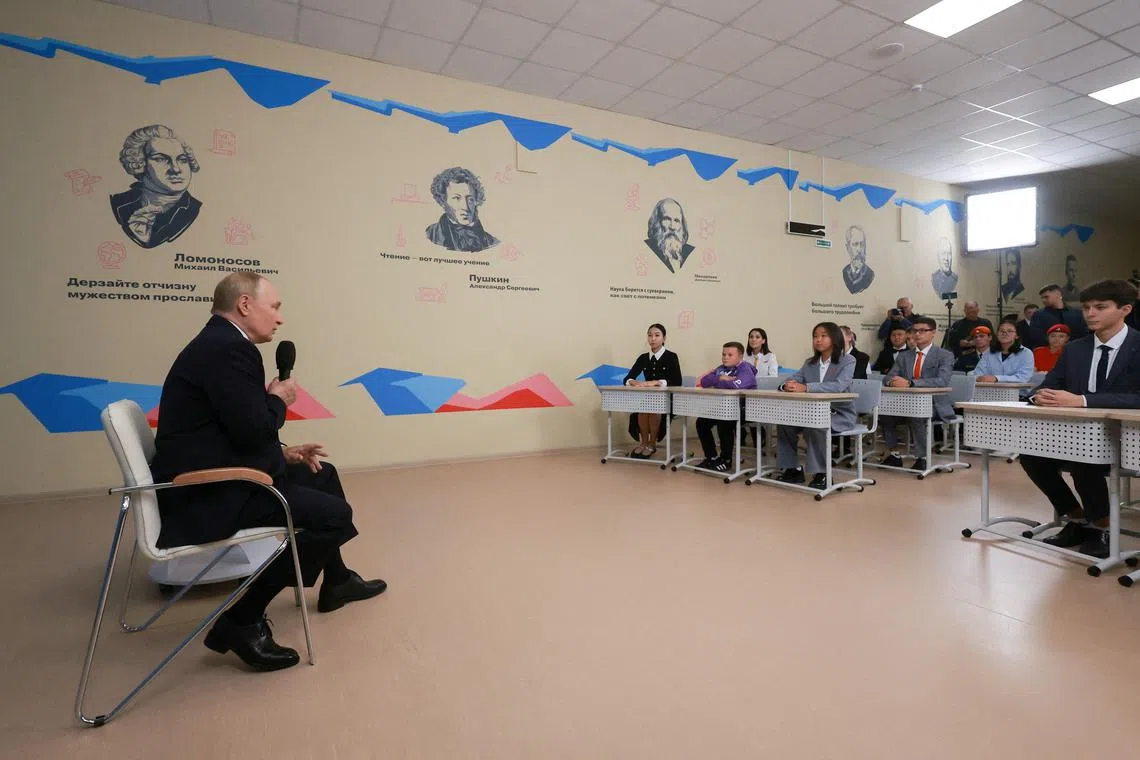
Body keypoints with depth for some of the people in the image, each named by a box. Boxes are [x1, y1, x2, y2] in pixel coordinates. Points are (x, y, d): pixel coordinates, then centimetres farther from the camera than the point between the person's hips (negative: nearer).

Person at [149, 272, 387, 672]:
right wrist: (279, 399, -6)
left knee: (323, 475, 20)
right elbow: (253, 430, -25)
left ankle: (336, 581, 36)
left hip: (216, 478, 11)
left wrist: (284, 454, 10)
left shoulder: (219, 343, 13)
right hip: (207, 496, -11)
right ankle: (242, 619, -3)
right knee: (335, 515, -16)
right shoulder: (228, 348, -20)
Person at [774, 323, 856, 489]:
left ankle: (822, 473, -18)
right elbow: (793, 381, 4)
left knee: (814, 425, -34)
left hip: (839, 415, -6)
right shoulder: (810, 363, 13)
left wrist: (806, 387, -36)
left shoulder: (848, 361, -5)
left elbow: (839, 385, -25)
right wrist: (788, 386, -24)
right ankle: (792, 469, -4)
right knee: (784, 421, -17)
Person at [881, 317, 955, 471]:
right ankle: (894, 455, -7)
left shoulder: (945, 356, -2)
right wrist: (892, 381, -21)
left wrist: (910, 383, -31)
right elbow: (887, 377, 6)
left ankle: (922, 458, -16)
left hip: (934, 405, -5)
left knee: (916, 415, -34)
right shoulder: (904, 356, 14)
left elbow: (942, 381, -19)